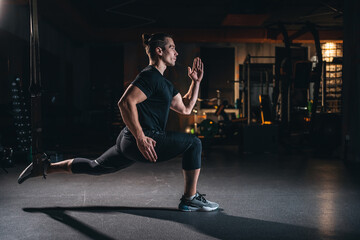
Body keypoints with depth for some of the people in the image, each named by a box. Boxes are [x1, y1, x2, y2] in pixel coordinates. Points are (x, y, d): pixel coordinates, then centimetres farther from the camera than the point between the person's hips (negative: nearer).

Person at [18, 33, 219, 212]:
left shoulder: (164, 83, 19)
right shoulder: (150, 76, -13)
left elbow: (185, 108, 24)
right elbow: (126, 102, -24)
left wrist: (196, 82, 17)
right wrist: (141, 138, -26)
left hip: (129, 143, 11)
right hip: (142, 141, -11)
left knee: (96, 167, 22)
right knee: (193, 143, -7)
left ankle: (45, 167, 27)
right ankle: (190, 199, 0)